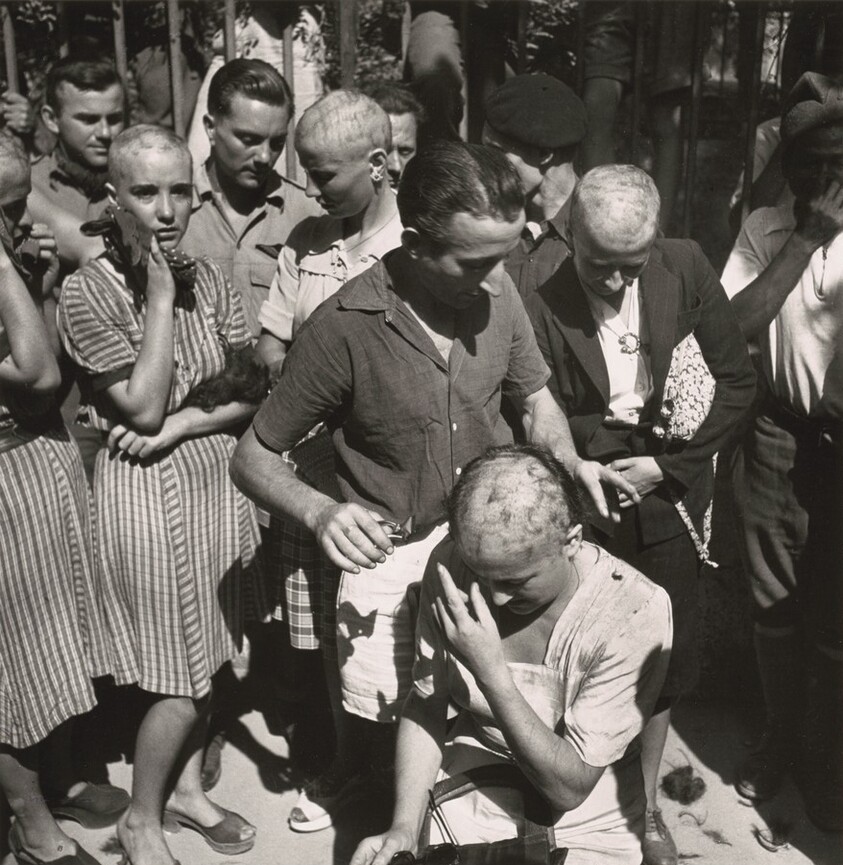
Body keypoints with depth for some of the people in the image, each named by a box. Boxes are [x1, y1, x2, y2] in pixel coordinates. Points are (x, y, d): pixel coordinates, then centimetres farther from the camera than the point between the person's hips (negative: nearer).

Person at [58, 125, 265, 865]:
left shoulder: (207, 276, 1)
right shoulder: (88, 290, -14)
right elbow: (144, 406, -19)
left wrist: (183, 427, -14)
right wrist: (160, 294, -20)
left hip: (217, 474, 5)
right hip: (149, 489, -5)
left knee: (208, 652, 16)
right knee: (179, 673, 4)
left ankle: (187, 788, 39)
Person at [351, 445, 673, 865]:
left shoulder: (634, 612, -25)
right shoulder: (452, 564, -14)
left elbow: (569, 788, -21)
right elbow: (426, 704, -3)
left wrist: (490, 672, -31)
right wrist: (404, 828, -15)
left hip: (584, 824, -2)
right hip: (467, 802, 2)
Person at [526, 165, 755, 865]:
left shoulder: (687, 269, -8)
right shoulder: (538, 304, -17)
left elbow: (737, 380, -4)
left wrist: (666, 464, -11)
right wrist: (619, 423, -22)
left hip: (667, 503, 3)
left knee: (663, 662, 15)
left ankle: (645, 806, 39)